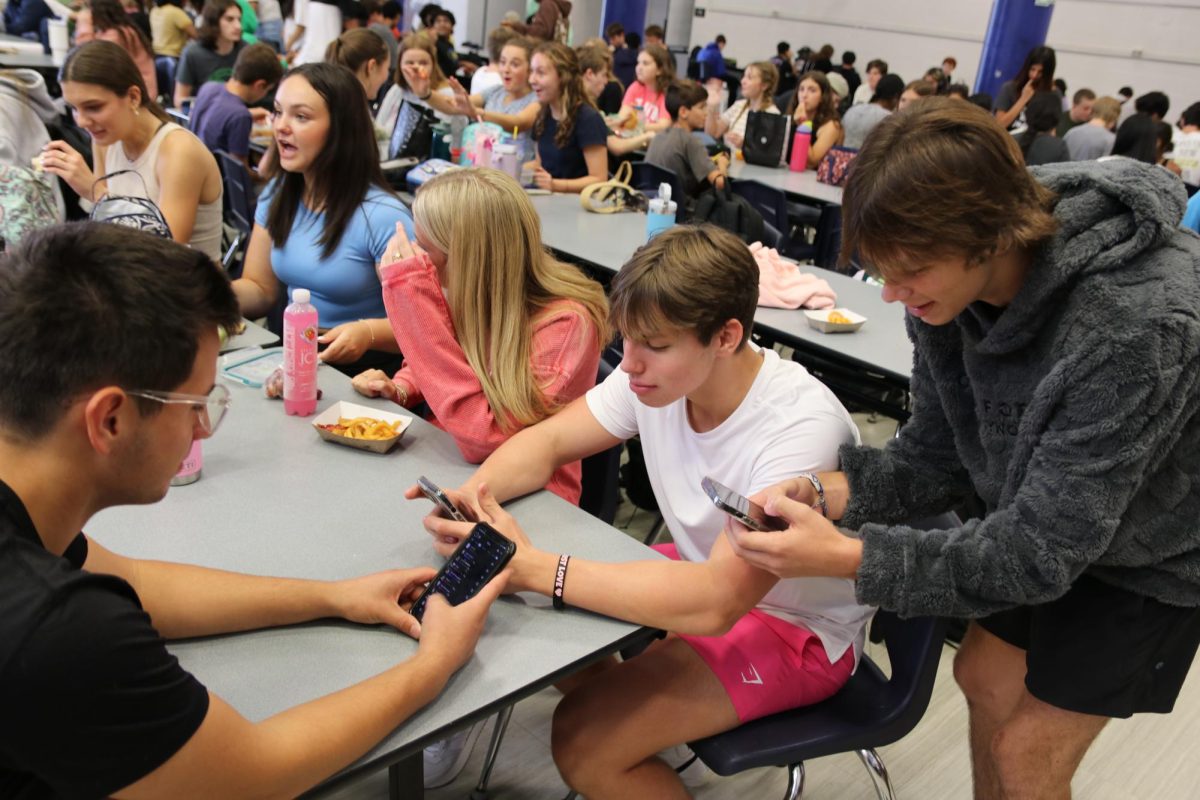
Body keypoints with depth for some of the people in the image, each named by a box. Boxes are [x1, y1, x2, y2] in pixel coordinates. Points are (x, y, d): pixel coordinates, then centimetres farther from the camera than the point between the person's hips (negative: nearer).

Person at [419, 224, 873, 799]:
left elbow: (715, 601, -38)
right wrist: (473, 492, -25)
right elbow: (545, 442, -4)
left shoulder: (800, 428, -33)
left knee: (584, 741, -20)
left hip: (797, 627, -6)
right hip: (705, 571, 7)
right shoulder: (658, 372, -14)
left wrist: (533, 568, -39)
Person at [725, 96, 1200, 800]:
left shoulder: (1134, 328, -39)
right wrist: (831, 492, -29)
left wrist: (851, 558, -42)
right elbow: (939, 453, -10)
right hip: (1054, 519, 6)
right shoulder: (955, 277, -19)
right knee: (986, 679, 17)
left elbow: (1042, 551, -33)